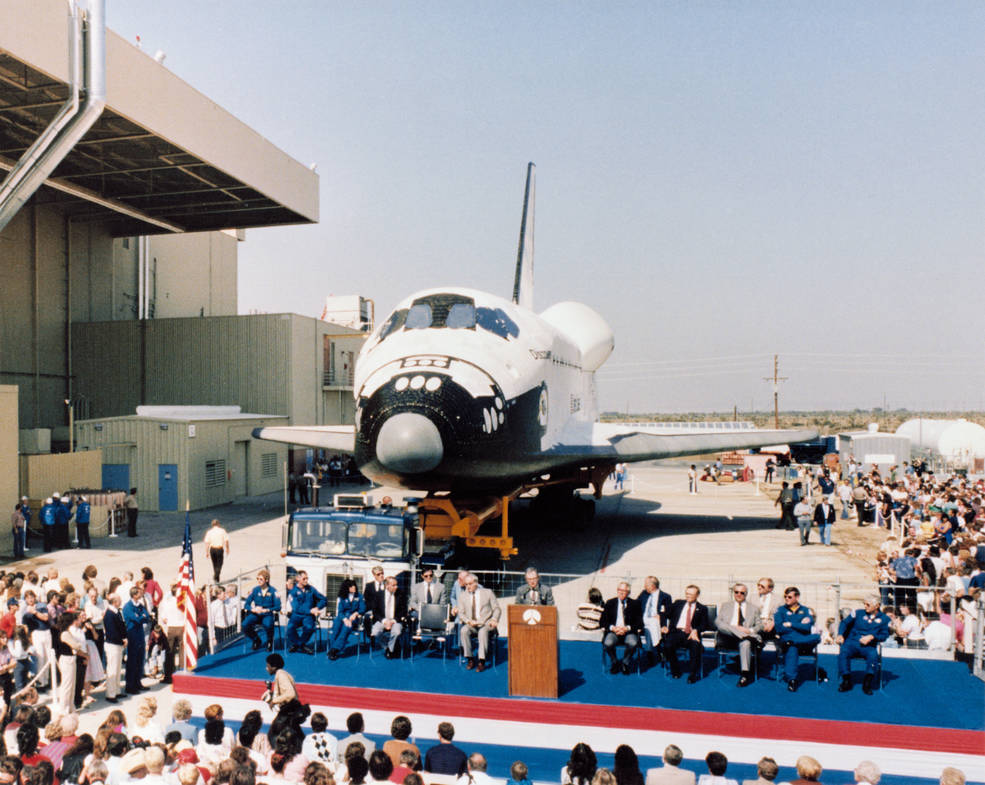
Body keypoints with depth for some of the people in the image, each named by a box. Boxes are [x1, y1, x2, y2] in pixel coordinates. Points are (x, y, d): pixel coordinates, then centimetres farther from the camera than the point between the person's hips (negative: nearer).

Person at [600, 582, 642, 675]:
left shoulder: (634, 604, 8)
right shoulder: (610, 603, 10)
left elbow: (639, 623, 2)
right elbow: (602, 622, 7)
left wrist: (628, 628, -15)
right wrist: (612, 628, -12)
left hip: (629, 632, 0)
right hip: (613, 631, 1)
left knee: (633, 643, -33)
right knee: (607, 643, -31)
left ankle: (625, 663, -4)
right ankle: (615, 662, -1)